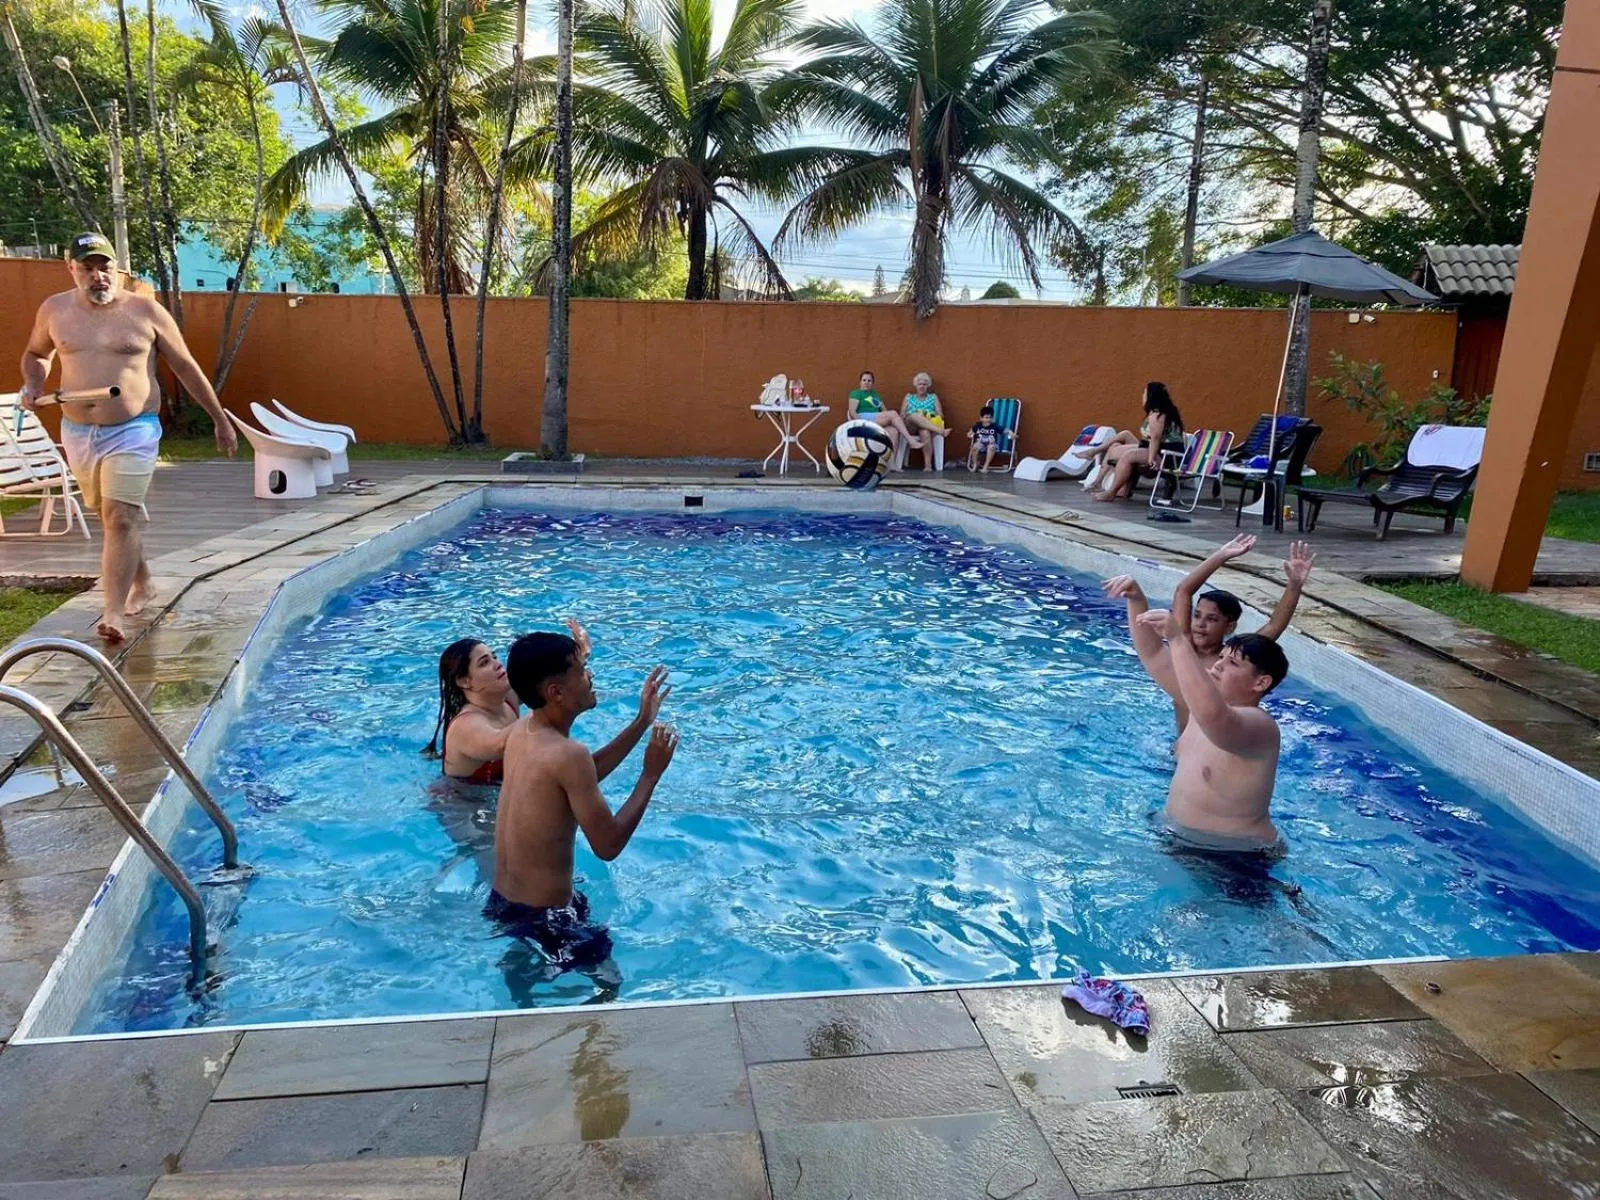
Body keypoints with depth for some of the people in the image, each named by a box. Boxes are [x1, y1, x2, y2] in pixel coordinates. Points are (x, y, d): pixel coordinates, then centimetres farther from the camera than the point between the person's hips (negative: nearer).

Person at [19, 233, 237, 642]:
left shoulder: (146, 311, -4)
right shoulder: (54, 310, 5)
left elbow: (186, 367, 2)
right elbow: (36, 353, 24)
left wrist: (220, 420, 4)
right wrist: (33, 385, 2)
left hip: (133, 431, -4)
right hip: (78, 432, 5)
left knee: (120, 519, -14)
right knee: (111, 518, 17)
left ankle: (114, 612, -14)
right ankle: (142, 585, 36)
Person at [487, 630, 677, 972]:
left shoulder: (522, 730, -1)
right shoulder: (567, 753, -29)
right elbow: (609, 845, -23)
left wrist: (641, 724, 11)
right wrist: (651, 774, -15)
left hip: (501, 902, 9)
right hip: (543, 915, -9)